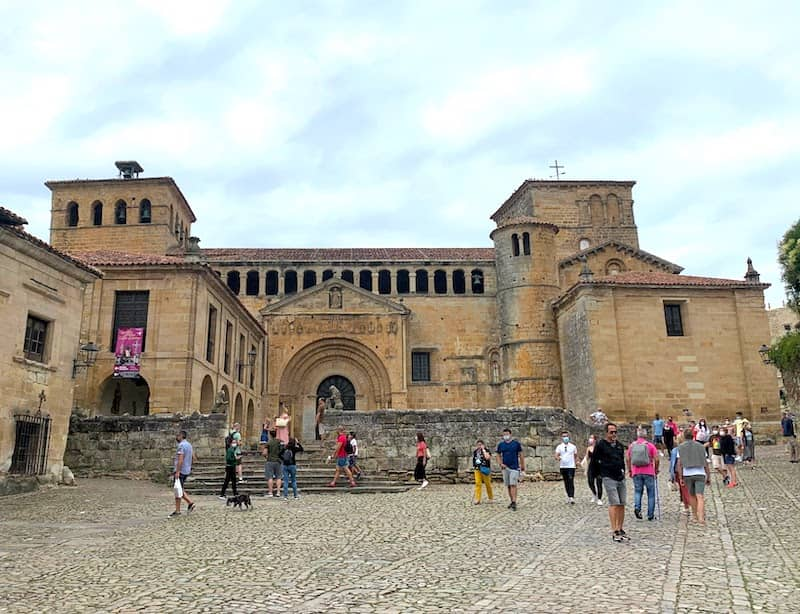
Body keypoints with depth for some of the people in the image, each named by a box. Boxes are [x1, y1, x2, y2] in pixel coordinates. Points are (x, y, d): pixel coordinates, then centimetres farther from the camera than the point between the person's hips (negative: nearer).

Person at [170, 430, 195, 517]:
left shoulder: (181, 445, -16)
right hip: (187, 470, 9)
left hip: (180, 471, -9)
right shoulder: (189, 445, 14)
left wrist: (177, 471, -25)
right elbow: (193, 457, 19)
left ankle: (177, 511, 4)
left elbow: (180, 459, -23)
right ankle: (190, 503, 10)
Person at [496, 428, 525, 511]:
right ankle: (512, 501, 20)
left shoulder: (516, 443, -1)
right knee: (508, 486, 9)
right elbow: (498, 456, 12)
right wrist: (501, 463, -6)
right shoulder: (500, 445, 6)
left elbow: (521, 455, 3)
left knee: (513, 485, -13)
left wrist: (523, 466, 2)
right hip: (505, 468, 4)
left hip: (514, 467, -4)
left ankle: (514, 502, -16)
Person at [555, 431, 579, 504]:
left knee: (571, 482, -12)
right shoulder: (559, 447, 3)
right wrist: (558, 458, -28)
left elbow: (576, 455, 17)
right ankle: (568, 496, 20)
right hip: (563, 467, 2)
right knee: (566, 482, 9)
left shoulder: (573, 446, 5)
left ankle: (572, 497, -16)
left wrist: (571, 460, 11)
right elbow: (556, 456, -8)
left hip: (571, 466, -1)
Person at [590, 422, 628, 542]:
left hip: (621, 478, 6)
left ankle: (620, 529, 17)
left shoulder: (619, 445, 14)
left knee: (622, 505, 7)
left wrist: (623, 471, 16)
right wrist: (601, 473, 2)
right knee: (614, 504, -13)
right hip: (609, 478, -6)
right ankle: (614, 532, -12)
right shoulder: (600, 445, -5)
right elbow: (594, 461, -1)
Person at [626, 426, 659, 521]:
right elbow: (656, 459, -7)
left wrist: (629, 470, 16)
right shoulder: (650, 445, -4)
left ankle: (637, 507, -11)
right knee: (651, 493, 9)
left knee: (637, 491, 13)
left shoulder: (632, 445, 4)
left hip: (636, 473, 2)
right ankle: (650, 515, 12)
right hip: (649, 472, -2)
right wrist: (656, 470, 8)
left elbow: (627, 459, 4)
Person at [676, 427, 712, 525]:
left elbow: (679, 464, -2)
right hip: (700, 474, 0)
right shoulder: (700, 446, 9)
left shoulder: (681, 447, 5)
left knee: (692, 496, 18)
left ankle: (695, 515, 29)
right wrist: (708, 476, 13)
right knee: (700, 497, -7)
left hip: (687, 475, 0)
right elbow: (705, 463, 7)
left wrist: (680, 478, -1)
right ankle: (701, 518, -20)